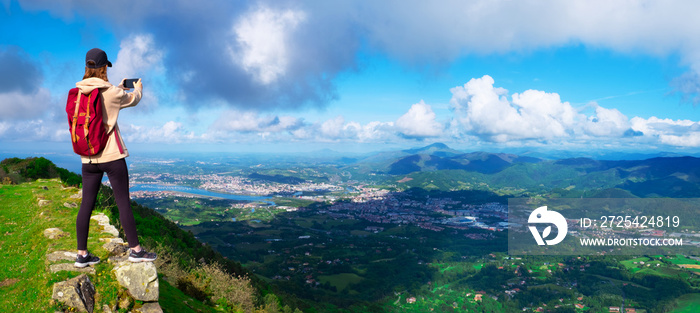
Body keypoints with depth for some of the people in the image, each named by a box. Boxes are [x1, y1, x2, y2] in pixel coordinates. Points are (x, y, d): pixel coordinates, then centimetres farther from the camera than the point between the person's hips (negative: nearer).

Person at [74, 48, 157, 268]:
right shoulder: (112, 93, -10)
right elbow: (133, 100, 9)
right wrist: (138, 89, 31)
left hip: (88, 158, 5)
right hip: (112, 155, -5)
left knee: (87, 205, 8)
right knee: (123, 202, 1)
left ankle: (82, 255, 14)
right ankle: (135, 250, 8)